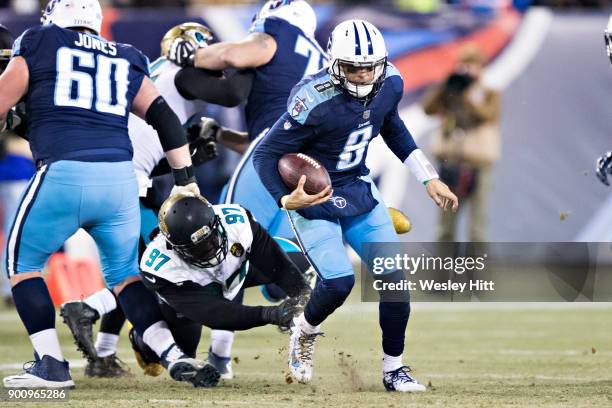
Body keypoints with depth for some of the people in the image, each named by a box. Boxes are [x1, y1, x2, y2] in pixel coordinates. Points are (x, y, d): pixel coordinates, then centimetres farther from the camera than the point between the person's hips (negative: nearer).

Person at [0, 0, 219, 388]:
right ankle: (175, 356, 4)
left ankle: (51, 365, 5)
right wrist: (186, 180, 23)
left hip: (63, 174, -4)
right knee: (125, 271, 20)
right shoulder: (126, 61, 22)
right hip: (120, 178, 4)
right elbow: (166, 119, 19)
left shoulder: (39, 45, 11)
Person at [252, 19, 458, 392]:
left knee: (394, 277, -2)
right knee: (339, 281, -20)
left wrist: (428, 178, 14)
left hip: (359, 192, 6)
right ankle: (305, 332, 13)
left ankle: (394, 369, 15)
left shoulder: (390, 84, -10)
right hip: (313, 198, -6)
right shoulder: (315, 102, -29)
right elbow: (266, 154, -21)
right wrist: (286, 199, -38)